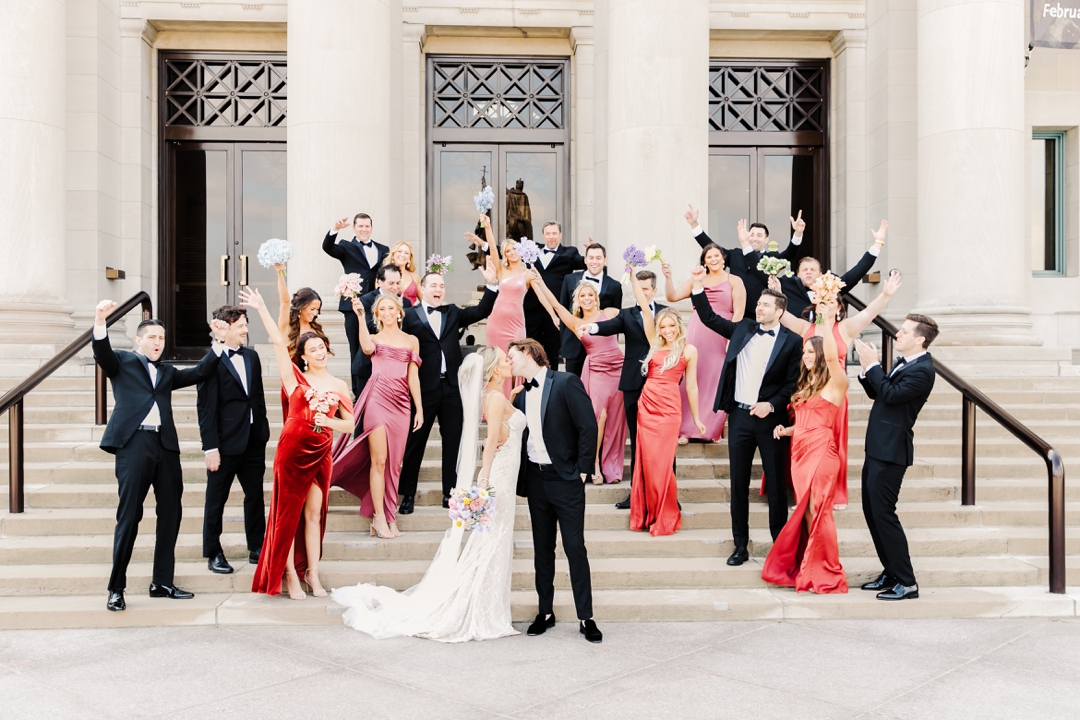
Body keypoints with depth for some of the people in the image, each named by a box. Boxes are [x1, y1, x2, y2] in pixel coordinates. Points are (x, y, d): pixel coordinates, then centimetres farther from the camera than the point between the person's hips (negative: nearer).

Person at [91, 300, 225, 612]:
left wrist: (218, 342, 8)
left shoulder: (167, 372, 24)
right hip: (133, 443, -5)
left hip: (166, 446, 5)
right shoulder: (121, 362, 11)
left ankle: (162, 582, 17)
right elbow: (101, 352, -8)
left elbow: (200, 373, 16)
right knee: (129, 517, -4)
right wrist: (100, 320, -25)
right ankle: (116, 588, 6)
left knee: (171, 514, 6)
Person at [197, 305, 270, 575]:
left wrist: (263, 430, 10)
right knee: (216, 500, 8)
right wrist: (210, 447, -15)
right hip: (226, 442, -6)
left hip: (254, 441, 6)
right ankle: (213, 554, 21)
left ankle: (257, 549, 25)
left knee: (255, 495, 13)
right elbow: (206, 408, -12)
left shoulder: (252, 356, 8)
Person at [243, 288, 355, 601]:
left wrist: (327, 421, -10)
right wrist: (261, 309, -11)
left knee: (314, 513, 8)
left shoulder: (339, 386, 8)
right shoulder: (295, 378, 1)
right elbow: (278, 342, -7)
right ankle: (290, 575, 12)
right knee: (288, 512, 3)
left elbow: (349, 424, 9)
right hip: (292, 451, -2)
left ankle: (312, 574, 16)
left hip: (321, 454, 3)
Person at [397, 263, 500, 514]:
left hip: (451, 387, 4)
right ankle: (408, 495, 16)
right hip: (424, 388, -4)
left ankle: (449, 493, 20)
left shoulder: (453, 312, 13)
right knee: (415, 442, 6)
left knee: (453, 441, 9)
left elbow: (481, 311, 6)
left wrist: (492, 283, -5)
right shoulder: (410, 315, -2)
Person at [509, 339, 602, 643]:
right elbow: (521, 436, 13)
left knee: (575, 548, -2)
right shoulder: (520, 396, 10)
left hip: (566, 479, -6)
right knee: (542, 549, 12)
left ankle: (586, 617, 8)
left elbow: (588, 427, -11)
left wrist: (582, 469, -12)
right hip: (535, 479, 6)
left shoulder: (566, 383, -9)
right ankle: (546, 612, 24)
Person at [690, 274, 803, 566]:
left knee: (776, 483, 6)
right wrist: (698, 287, 5)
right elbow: (710, 318, 13)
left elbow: (793, 383, -5)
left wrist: (772, 405, -16)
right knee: (738, 483, 8)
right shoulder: (743, 328, 8)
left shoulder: (792, 341, -4)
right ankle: (740, 545, 18)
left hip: (770, 418, -4)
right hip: (739, 416, 4)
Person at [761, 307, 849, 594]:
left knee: (817, 510, -6)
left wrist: (829, 321, -24)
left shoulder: (836, 382, -4)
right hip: (799, 451, 8)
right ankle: (807, 570, 15)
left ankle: (826, 574, 3)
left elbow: (832, 356, -25)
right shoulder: (806, 384, 19)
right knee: (805, 511, 9)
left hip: (821, 452, -8)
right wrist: (786, 430, 5)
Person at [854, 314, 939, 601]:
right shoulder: (904, 363, 14)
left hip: (890, 451, -10)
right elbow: (876, 393, 16)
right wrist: (867, 368, 1)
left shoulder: (922, 370, -15)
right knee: (871, 512, 15)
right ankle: (891, 573, 26)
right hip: (878, 448, 10)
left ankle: (906, 583, 3)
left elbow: (891, 394, -25)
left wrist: (872, 365, -18)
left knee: (883, 513, -7)